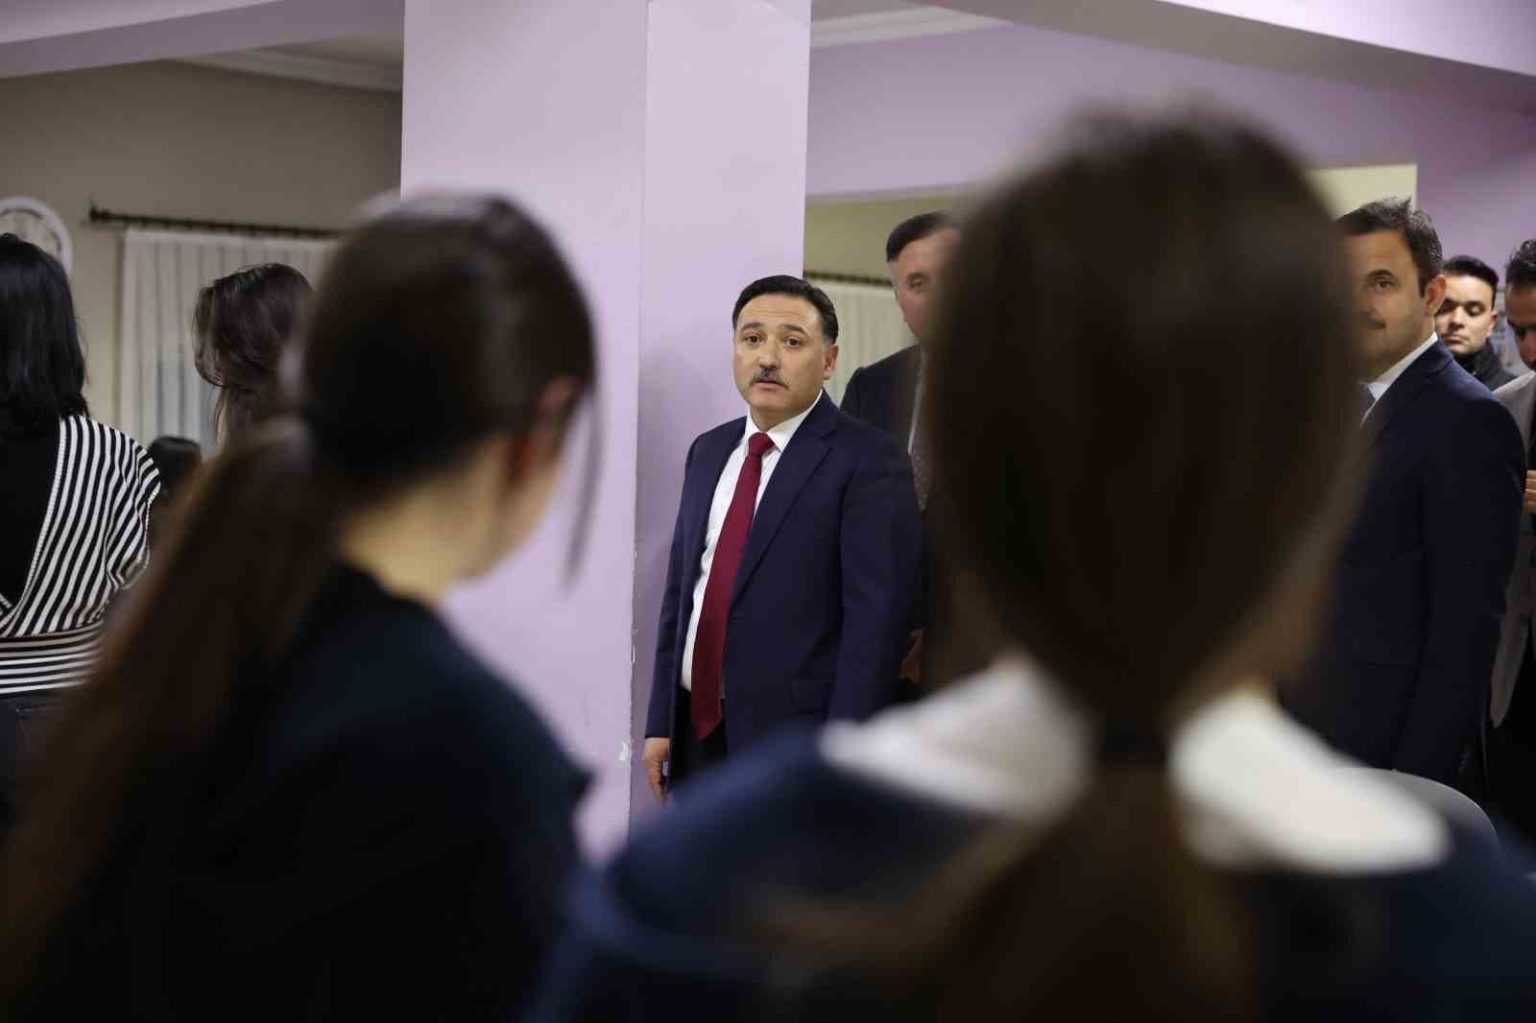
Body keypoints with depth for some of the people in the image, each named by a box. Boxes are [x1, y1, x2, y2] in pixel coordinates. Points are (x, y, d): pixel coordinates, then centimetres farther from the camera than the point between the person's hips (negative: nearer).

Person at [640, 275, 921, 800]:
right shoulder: (708, 451, 12)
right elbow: (680, 589, 13)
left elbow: (876, 617, -14)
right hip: (697, 732, 6)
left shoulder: (866, 460, -9)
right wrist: (661, 722, 8)